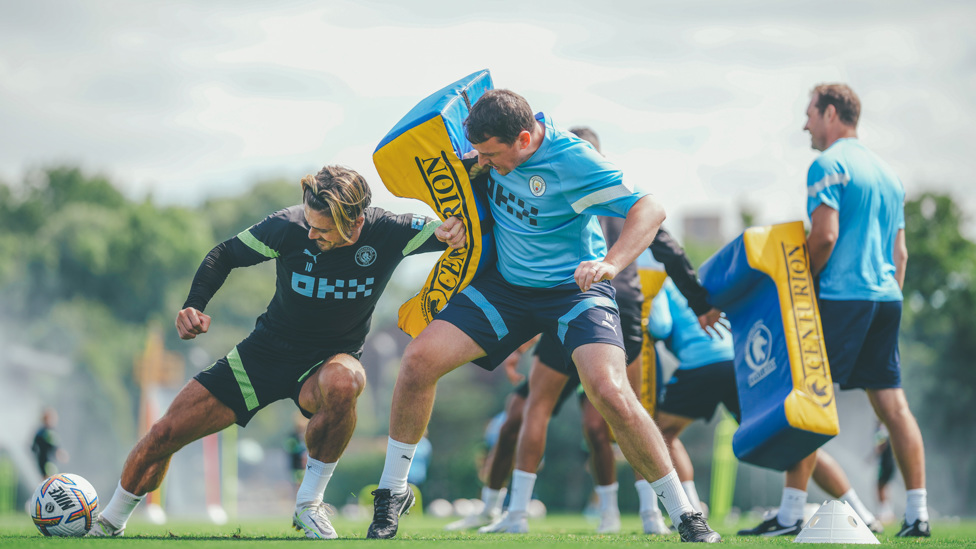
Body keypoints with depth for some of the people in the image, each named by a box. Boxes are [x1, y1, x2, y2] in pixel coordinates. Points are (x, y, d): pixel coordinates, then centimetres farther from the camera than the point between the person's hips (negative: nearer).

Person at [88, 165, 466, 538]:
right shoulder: (289, 227, -20)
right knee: (166, 434, -5)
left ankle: (309, 504, -19)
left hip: (330, 359, -1)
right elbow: (225, 255, -4)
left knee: (342, 382, -41)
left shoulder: (387, 232, -20)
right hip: (268, 350, 1)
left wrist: (450, 231, -36)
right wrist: (194, 305, -19)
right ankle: (109, 524, 24)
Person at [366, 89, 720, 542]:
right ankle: (392, 491, 8)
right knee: (419, 358, -10)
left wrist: (610, 264, -42)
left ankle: (685, 516, -14)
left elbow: (650, 210, -28)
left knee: (609, 391, -27)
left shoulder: (571, 161, -26)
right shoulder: (498, 134, -8)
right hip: (505, 284, 6)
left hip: (574, 288, -5)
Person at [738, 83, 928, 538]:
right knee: (892, 403, 6)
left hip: (842, 296, -8)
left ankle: (791, 512, -8)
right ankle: (917, 514, 2)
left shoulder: (829, 164, -6)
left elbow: (825, 235, -16)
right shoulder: (886, 171, 19)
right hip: (886, 296, 8)